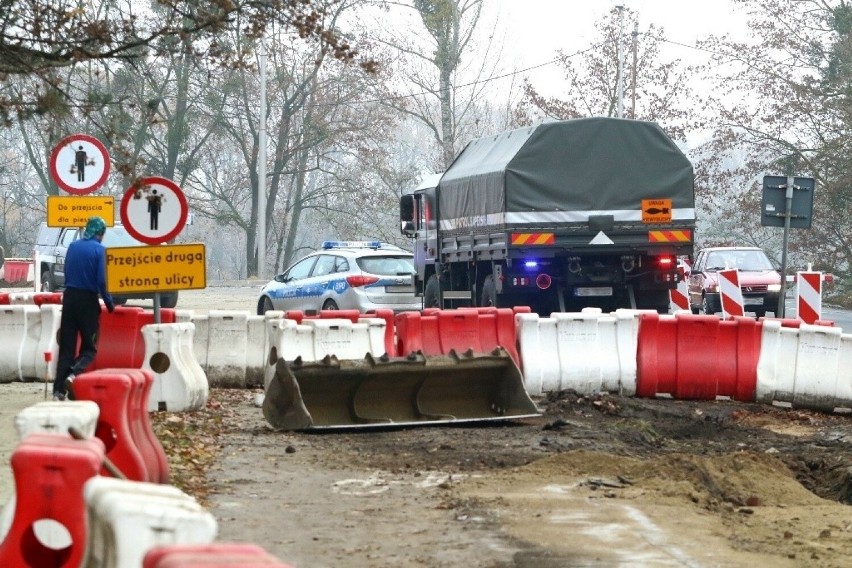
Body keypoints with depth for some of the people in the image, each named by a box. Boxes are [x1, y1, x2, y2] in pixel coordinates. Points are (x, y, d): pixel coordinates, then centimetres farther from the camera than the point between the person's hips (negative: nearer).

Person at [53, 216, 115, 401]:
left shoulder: (73, 246, 7)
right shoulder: (99, 250, -8)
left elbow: (66, 273, 14)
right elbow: (101, 281, -13)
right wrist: (110, 304, -2)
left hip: (69, 296, 5)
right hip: (88, 300, -5)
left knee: (66, 346, 7)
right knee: (89, 346, 5)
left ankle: (59, 390, 1)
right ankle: (74, 374, -21)